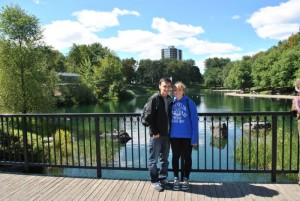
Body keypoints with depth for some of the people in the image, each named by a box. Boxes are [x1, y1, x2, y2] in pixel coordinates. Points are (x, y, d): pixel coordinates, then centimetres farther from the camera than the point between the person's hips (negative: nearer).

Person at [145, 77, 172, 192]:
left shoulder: (170, 99, 8)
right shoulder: (154, 98, -10)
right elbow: (149, 117, -13)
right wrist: (154, 132, -14)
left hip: (167, 135, 6)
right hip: (156, 135, -6)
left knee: (164, 159, 15)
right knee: (154, 159, 5)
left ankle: (163, 179, 29)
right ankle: (154, 181, 17)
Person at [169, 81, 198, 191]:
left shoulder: (189, 102, -7)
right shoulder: (172, 102, 3)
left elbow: (194, 120, -8)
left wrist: (194, 137, -12)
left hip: (187, 136, -3)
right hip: (174, 136, 3)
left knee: (186, 157, 10)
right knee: (175, 157, 12)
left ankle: (186, 180, 25)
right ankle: (176, 179, 27)